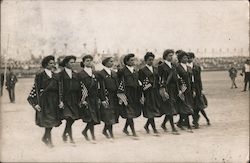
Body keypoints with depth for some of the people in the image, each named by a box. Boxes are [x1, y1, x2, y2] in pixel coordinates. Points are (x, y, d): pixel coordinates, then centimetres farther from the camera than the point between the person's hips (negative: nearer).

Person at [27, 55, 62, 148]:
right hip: (45, 100, -5)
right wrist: (37, 103, -13)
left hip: (54, 100, 5)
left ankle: (45, 138, 23)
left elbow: (58, 90, 12)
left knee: (52, 121, 6)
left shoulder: (55, 76, 13)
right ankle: (49, 140, 4)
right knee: (49, 120, -7)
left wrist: (59, 101, 4)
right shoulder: (40, 76, -2)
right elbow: (37, 90, -6)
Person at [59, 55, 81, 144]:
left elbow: (78, 88, 14)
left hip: (74, 100, 5)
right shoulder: (61, 74, -3)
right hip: (65, 99, -5)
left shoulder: (75, 74, 14)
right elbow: (60, 88, -8)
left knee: (72, 118, 5)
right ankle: (71, 138, -6)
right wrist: (61, 100, -15)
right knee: (69, 118, -11)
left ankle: (65, 134, 25)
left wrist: (79, 100, 9)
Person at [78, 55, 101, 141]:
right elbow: (81, 88, -7)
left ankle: (85, 131, 24)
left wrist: (98, 98, 11)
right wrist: (83, 100, -13)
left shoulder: (94, 73, 15)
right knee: (91, 117, -10)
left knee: (94, 119, 4)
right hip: (86, 98, -6)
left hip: (94, 98, 6)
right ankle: (93, 137, -3)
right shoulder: (80, 74, -3)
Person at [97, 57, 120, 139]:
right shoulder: (100, 74, -6)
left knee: (113, 116, 8)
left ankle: (105, 130, 22)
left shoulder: (114, 73, 15)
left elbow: (117, 85, 15)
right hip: (107, 97, -6)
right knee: (109, 116, -5)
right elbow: (101, 87, -10)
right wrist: (103, 99, -15)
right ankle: (110, 132, 4)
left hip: (115, 97, 6)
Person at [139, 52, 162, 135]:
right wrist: (142, 96, -12)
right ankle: (154, 128, 6)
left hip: (156, 92, 6)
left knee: (157, 110, 5)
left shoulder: (155, 69, 13)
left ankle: (147, 125, 22)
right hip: (148, 93, -6)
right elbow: (141, 84, -8)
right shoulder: (142, 70, -5)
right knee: (150, 111, -2)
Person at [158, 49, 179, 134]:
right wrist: (163, 90, -18)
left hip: (174, 89, 7)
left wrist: (178, 89, 15)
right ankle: (173, 128, -4)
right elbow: (161, 79, -11)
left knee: (171, 109, 8)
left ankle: (163, 124, 25)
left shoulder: (173, 65, 15)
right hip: (167, 88, -7)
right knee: (170, 109, -7)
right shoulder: (162, 66, -6)